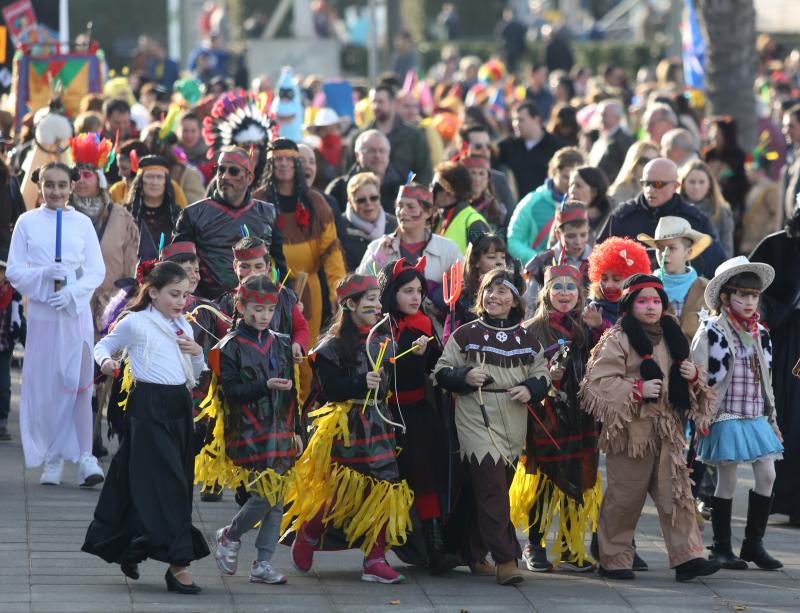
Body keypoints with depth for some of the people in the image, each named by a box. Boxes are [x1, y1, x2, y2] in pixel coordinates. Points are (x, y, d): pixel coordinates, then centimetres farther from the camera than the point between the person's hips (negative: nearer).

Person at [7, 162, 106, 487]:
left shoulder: (82, 223, 5)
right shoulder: (27, 222, 4)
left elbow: (97, 270, 4)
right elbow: (14, 270, 2)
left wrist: (73, 292, -13)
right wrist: (44, 274, -15)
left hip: (76, 312, 0)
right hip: (41, 312, 0)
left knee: (79, 383, -7)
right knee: (44, 384, 0)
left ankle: (84, 456, -8)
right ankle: (52, 457, 9)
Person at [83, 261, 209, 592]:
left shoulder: (183, 327, 14)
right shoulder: (135, 323, -3)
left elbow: (195, 375, 21)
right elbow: (104, 345, 8)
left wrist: (198, 353, 1)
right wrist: (105, 361, -14)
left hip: (179, 405, 7)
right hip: (148, 406, -7)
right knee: (166, 482, -11)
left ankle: (126, 548, 23)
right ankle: (178, 563, -14)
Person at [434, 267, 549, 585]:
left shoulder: (526, 339, 12)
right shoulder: (466, 334, 3)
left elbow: (543, 375, 17)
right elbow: (442, 371, 4)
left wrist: (531, 389, -4)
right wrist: (464, 377, -15)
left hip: (514, 423, 4)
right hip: (476, 418, -4)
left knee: (493, 489, 9)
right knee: (492, 487, -16)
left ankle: (474, 554, 25)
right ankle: (505, 559, -18)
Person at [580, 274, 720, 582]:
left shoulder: (671, 338, 16)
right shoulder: (618, 340, -5)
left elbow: (682, 385, 28)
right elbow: (599, 381, -13)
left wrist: (692, 376, 5)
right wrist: (637, 389, -21)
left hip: (667, 429, 6)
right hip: (631, 429, -6)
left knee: (677, 493, -1)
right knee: (625, 496, 1)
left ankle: (687, 558, -3)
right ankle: (613, 559, 12)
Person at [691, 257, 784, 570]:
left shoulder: (760, 333, 12)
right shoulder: (712, 330, -8)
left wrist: (772, 417, 19)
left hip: (756, 416, 6)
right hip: (726, 417, -6)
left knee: (767, 475, -1)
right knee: (727, 481, -1)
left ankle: (754, 543, 11)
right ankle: (721, 547, 10)